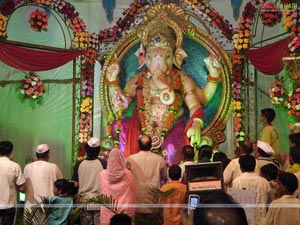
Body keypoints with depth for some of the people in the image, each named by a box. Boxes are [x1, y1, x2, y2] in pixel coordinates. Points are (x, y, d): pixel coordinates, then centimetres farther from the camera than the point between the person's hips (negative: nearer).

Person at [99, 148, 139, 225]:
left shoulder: (103, 174, -5)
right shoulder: (128, 174, -10)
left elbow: (101, 192, 8)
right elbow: (135, 192, -1)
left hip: (107, 212, 2)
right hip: (124, 211, -1)